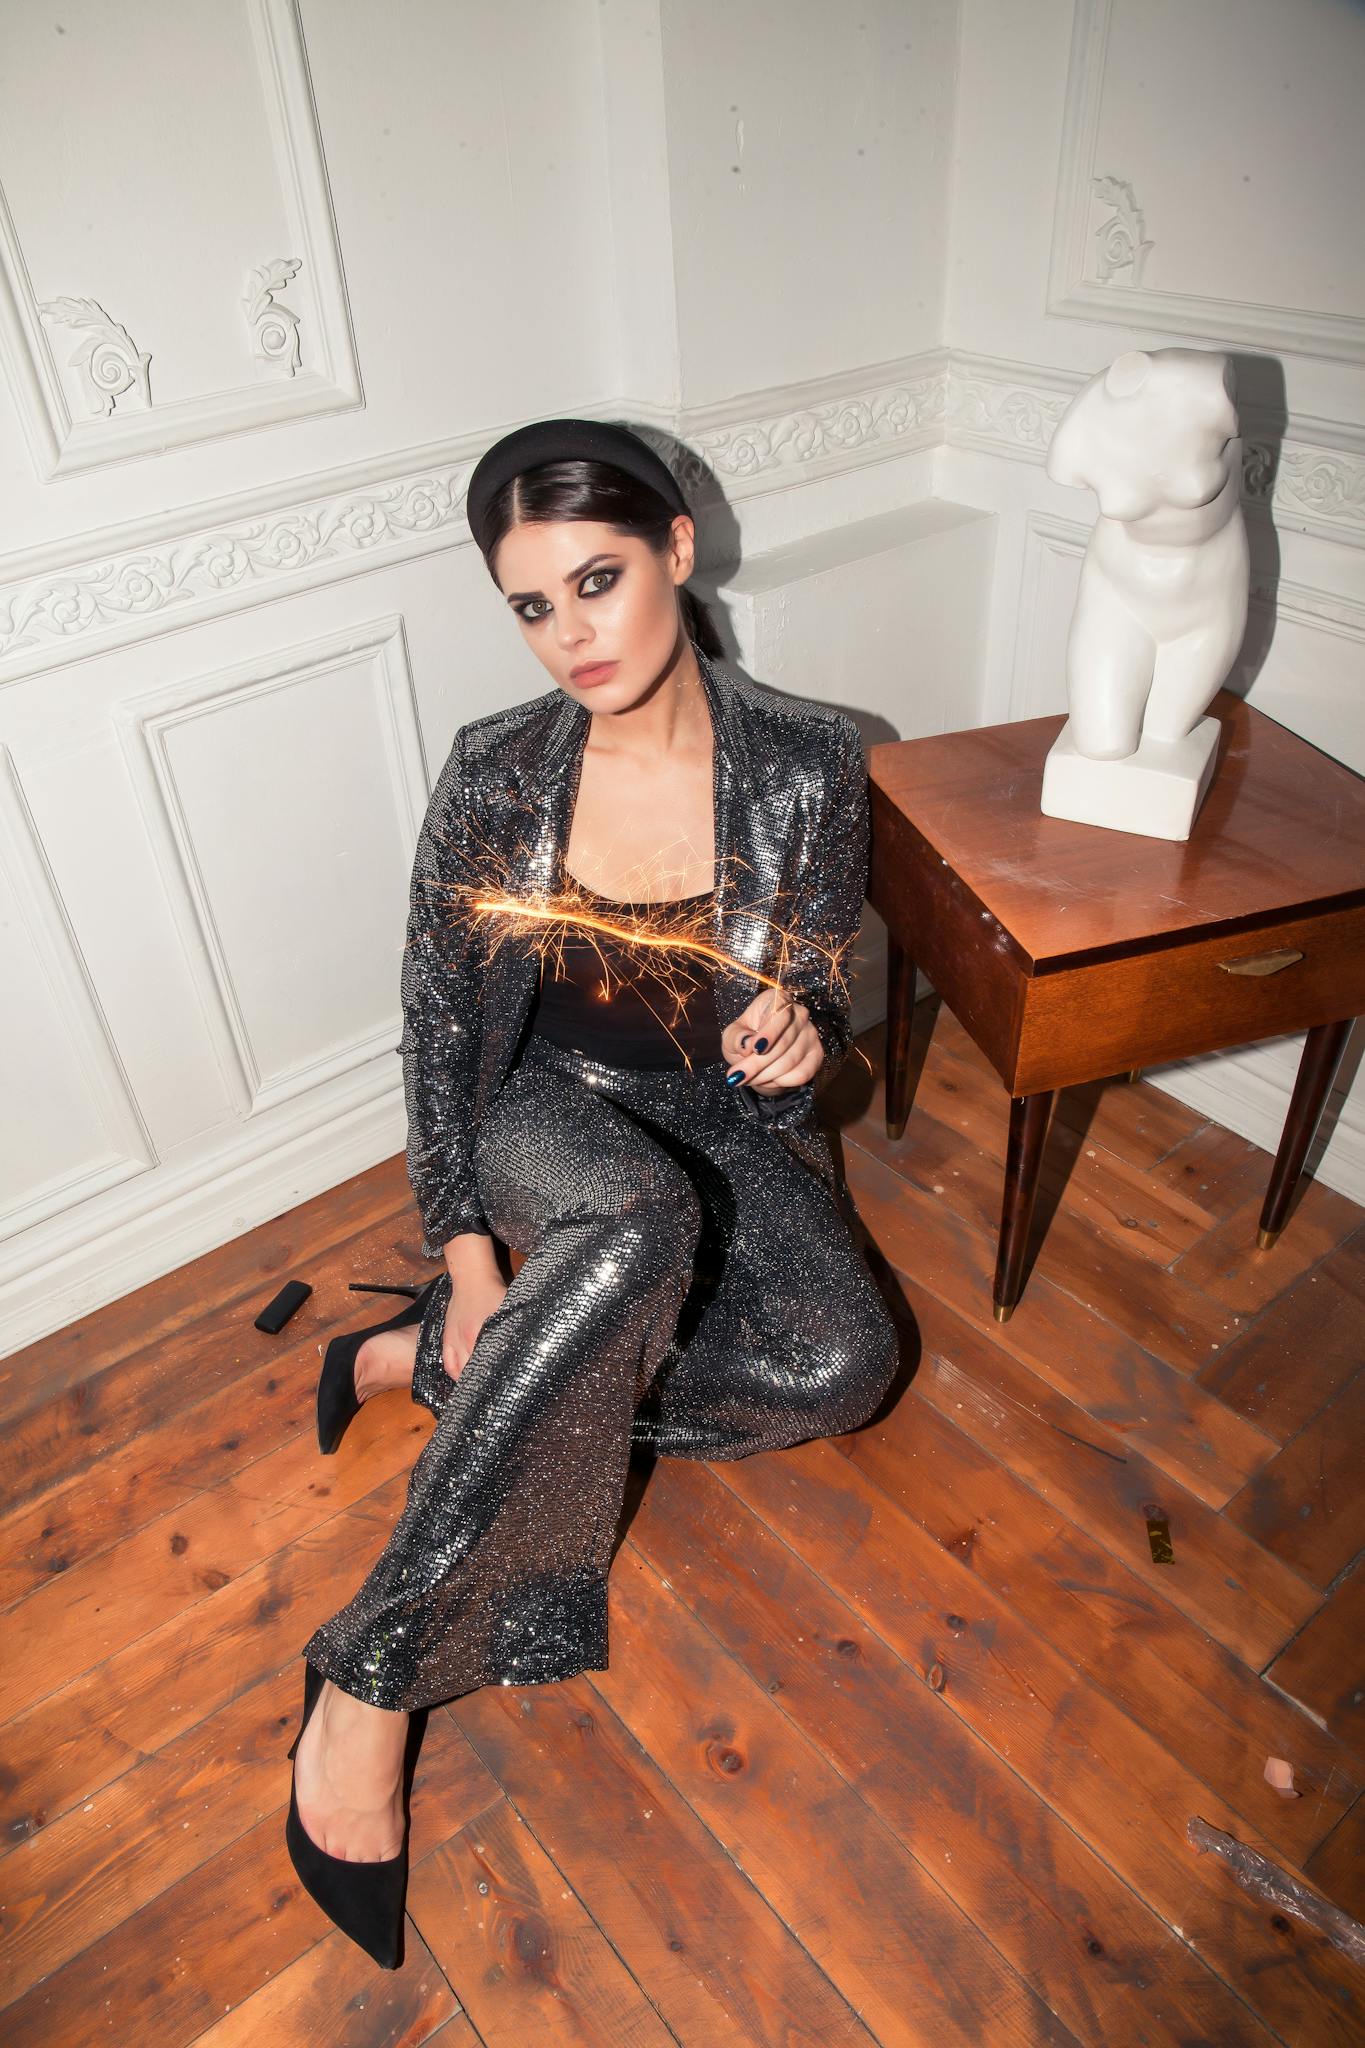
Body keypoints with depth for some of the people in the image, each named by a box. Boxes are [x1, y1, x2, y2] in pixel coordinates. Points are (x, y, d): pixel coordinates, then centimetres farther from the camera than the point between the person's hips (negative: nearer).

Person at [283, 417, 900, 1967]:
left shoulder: (807, 766, -10)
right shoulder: (494, 771, -9)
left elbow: (822, 1007, -2)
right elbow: (435, 1022, -5)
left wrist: (796, 1033, -27)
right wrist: (465, 1244, -12)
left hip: (729, 1127, 2)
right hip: (547, 1115, -2)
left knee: (841, 1365, -27)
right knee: (639, 1223, -39)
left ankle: (438, 1360, -12)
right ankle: (371, 1678, -29)